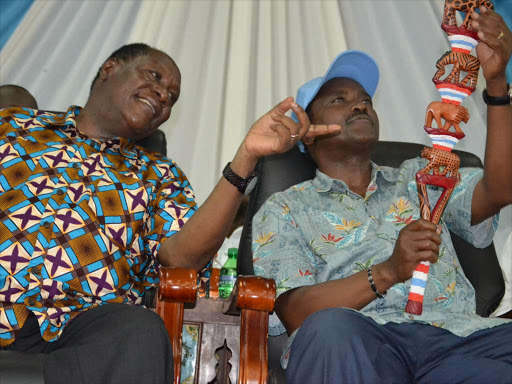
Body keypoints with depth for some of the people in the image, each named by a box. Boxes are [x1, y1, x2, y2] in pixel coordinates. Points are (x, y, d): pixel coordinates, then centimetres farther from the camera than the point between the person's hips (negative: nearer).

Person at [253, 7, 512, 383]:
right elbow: (295, 313, 2)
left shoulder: (418, 178, 28)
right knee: (330, 328, -38)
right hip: (356, 340, 0)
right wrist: (387, 272, -14)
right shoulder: (284, 210, 17)